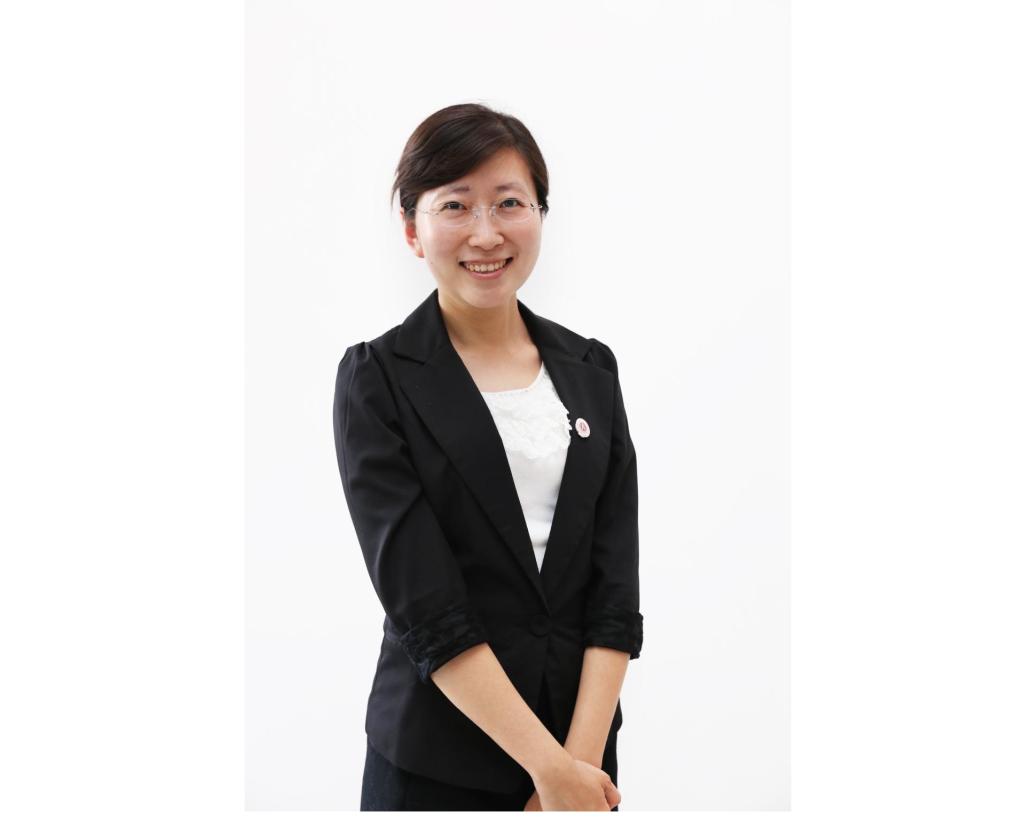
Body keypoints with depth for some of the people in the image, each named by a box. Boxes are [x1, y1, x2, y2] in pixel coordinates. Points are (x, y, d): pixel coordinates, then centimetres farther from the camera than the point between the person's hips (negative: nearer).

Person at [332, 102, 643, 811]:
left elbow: (616, 586, -2)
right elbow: (426, 607, -15)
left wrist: (583, 757, -13)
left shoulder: (592, 369, 4)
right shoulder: (378, 380, -8)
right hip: (437, 766, -3)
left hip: (584, 739, 3)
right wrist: (551, 767, -18)